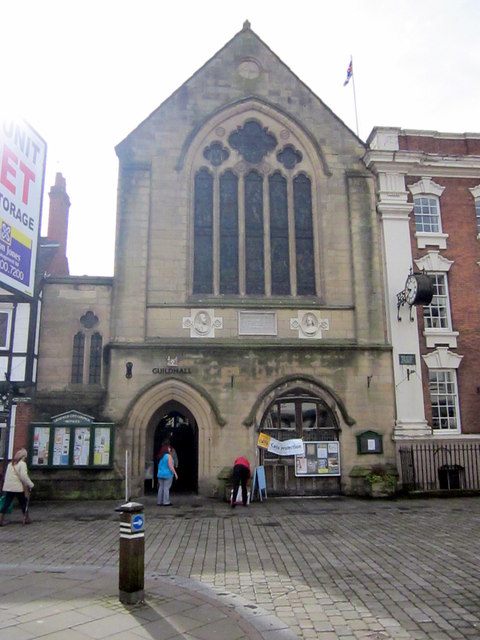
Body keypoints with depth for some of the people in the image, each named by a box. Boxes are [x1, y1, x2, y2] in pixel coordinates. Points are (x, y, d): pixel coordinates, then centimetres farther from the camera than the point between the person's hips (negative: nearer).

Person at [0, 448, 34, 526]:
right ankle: (26, 518, 18)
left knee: (6, 503, 6)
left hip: (8, 487, 6)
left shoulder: (10, 463, 14)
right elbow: (23, 476, -17)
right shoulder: (22, 464, -10)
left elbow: (8, 476, 16)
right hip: (18, 488, -6)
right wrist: (31, 485, -9)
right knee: (23, 503, 9)